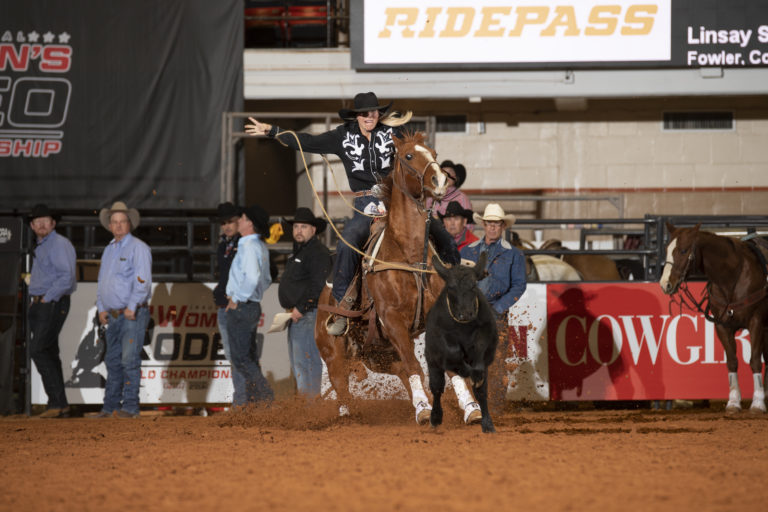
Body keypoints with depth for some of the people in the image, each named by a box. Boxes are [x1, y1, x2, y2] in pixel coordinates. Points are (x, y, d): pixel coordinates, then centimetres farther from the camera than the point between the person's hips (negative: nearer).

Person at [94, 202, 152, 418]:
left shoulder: (138, 248, -5)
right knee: (112, 360, 9)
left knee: (129, 358, -12)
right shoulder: (109, 250, 18)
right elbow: (102, 281, 24)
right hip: (113, 315, 8)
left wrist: (131, 307, -17)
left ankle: (130, 406, -11)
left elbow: (143, 281, -13)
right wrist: (101, 308, 12)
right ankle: (110, 406, 14)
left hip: (133, 313, -8)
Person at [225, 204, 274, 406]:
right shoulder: (261, 247, 14)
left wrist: (237, 299, -20)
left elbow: (252, 277, -31)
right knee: (250, 357, 14)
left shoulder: (249, 246, -17)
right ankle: (252, 400, 17)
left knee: (241, 358, -7)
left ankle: (266, 396, -12)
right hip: (253, 305, 10)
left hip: (240, 308, -10)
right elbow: (266, 280, 24)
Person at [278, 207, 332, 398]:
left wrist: (301, 309, -21)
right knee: (297, 362, 14)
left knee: (306, 360, -13)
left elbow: (318, 285, -21)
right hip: (297, 313, 11)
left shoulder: (318, 252, -12)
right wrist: (292, 309, 16)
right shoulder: (299, 251, 21)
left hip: (308, 315, -11)